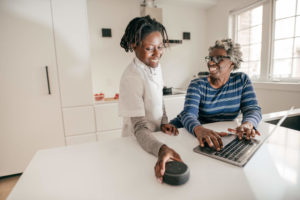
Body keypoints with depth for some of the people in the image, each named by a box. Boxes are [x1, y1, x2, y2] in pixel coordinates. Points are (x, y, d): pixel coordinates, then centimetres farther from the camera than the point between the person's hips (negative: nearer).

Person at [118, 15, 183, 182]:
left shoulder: (155, 66, -3)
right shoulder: (131, 78, -28)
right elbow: (140, 128, -30)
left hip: (156, 136, 7)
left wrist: (164, 123, -7)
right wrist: (161, 149, -46)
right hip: (138, 142, -6)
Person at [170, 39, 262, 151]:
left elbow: (252, 109, -6)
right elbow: (188, 115, -24)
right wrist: (200, 129, -47)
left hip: (220, 136, 4)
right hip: (190, 132, -4)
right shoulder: (197, 85, -10)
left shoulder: (242, 80, 0)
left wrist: (247, 124, -30)